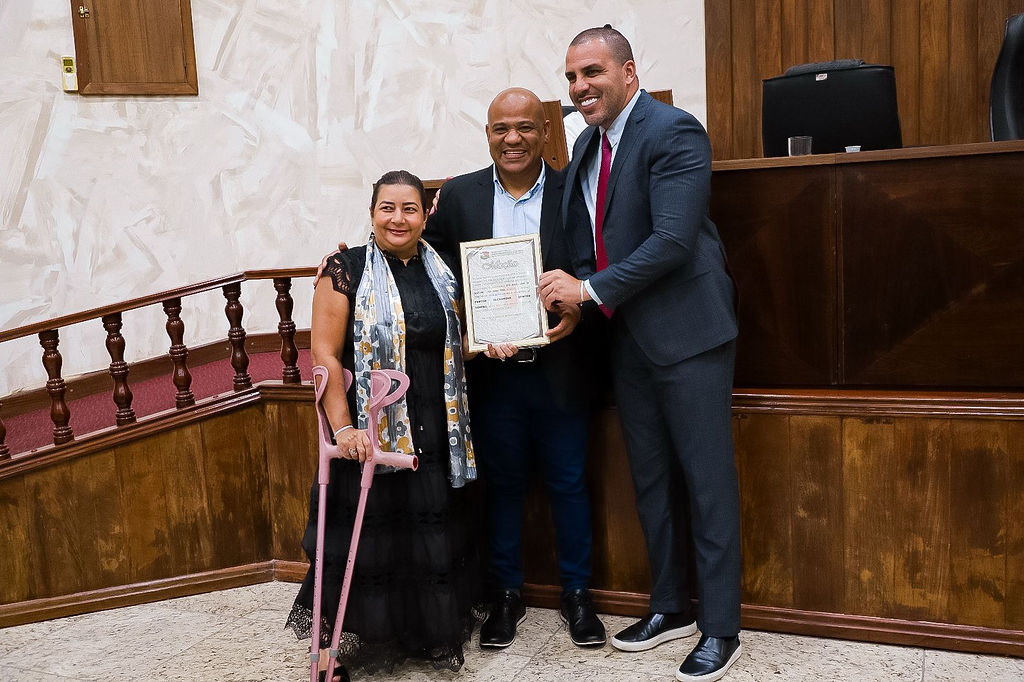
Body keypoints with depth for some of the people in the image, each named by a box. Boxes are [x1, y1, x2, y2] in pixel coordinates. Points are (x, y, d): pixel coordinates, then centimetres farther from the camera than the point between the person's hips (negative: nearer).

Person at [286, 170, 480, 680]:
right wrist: (343, 428, -18)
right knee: (372, 538, 5)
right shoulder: (347, 269, -5)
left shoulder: (443, 273, 9)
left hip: (436, 435, 4)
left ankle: (436, 636, 30)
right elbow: (324, 356, -10)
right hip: (371, 436, -4)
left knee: (436, 538, 11)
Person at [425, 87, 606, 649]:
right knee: (502, 486, 14)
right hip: (490, 371, 1)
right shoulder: (458, 195, 1)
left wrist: (577, 311, -16)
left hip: (558, 367, 0)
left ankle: (576, 594, 30)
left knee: (568, 483, 11)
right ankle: (507, 595, 31)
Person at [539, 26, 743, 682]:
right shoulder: (588, 144, 12)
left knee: (707, 480, 1)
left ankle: (720, 628, 15)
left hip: (687, 331, -8)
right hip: (629, 337, 8)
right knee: (650, 479, 16)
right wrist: (573, 292, 0)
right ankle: (671, 607, 31)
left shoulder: (675, 131, -13)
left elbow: (673, 238, -23)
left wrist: (591, 287, -20)